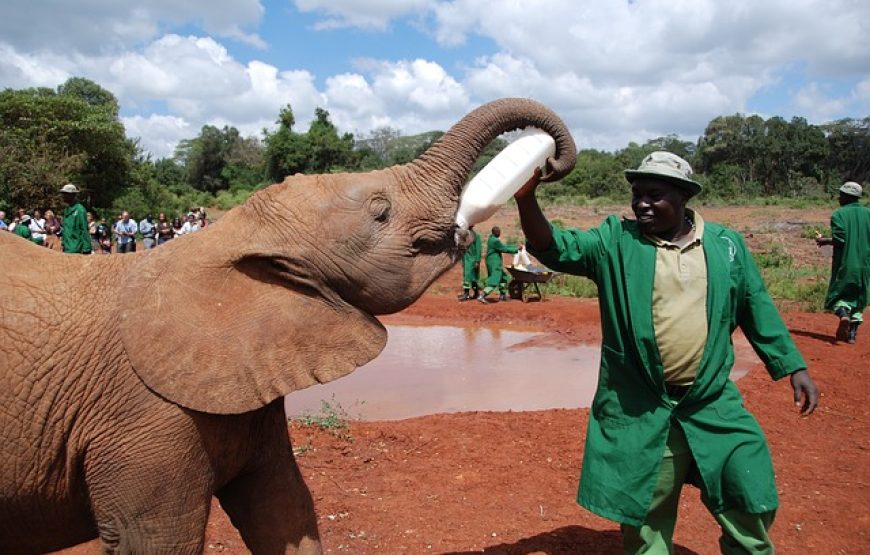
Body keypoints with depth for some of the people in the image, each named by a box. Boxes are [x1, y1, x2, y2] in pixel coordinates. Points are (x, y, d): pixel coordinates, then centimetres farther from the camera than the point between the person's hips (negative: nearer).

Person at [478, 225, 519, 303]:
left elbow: (504, 246, 16)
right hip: (494, 264, -11)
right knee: (494, 282, -12)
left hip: (495, 263, 11)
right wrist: (516, 249, -5)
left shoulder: (491, 238, 12)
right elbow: (505, 249, -15)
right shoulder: (495, 241, -19)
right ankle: (481, 296, -16)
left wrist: (515, 246, 13)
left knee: (503, 278, 20)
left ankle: (502, 295, 28)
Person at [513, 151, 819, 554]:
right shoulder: (614, 241, -3)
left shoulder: (727, 244, 3)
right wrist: (526, 198, -30)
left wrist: (794, 368, 11)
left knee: (752, 503, 9)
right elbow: (555, 248, -14)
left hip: (713, 405, 2)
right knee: (645, 520, 12)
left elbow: (757, 308, 11)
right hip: (638, 413, -1)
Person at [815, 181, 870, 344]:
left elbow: (839, 239, -16)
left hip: (845, 263, -4)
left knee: (839, 293, 8)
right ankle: (852, 333, 8)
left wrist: (824, 241, 1)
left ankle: (843, 314, -23)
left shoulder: (838, 214, -8)